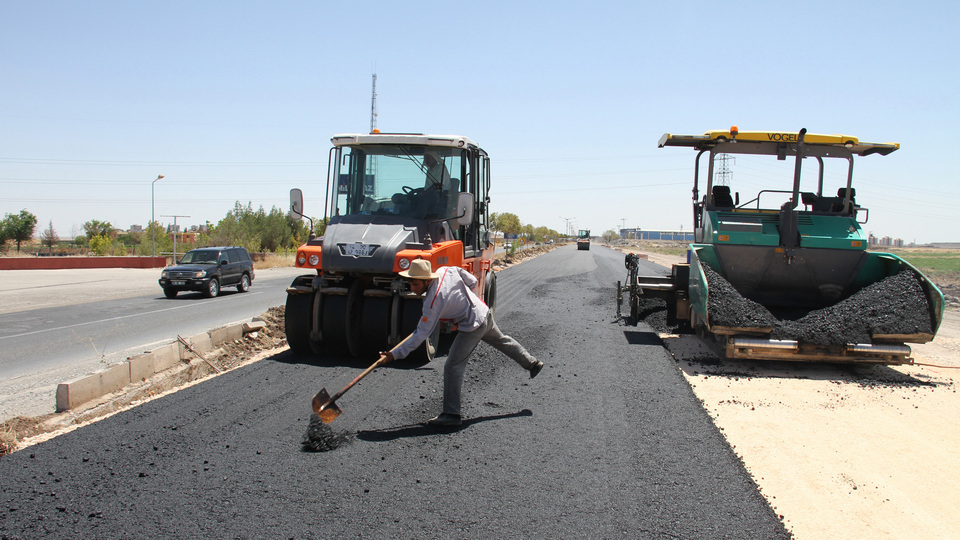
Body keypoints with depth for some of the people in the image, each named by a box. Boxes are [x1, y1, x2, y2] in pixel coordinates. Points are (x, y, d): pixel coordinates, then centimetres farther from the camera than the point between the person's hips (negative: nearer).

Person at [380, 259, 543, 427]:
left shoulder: (433, 302, -28)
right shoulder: (446, 270, -9)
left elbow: (421, 334, -25)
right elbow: (472, 282, 4)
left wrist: (395, 354, -22)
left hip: (472, 328, -9)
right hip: (485, 312, 9)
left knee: (453, 367, -6)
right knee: (501, 340, 34)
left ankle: (451, 414, -4)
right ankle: (532, 363, 55)